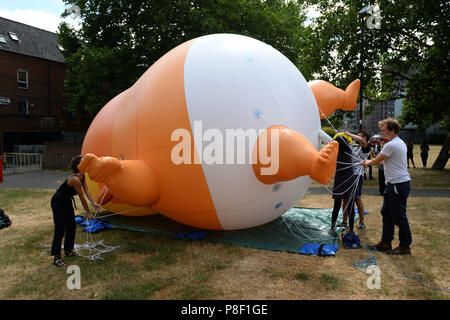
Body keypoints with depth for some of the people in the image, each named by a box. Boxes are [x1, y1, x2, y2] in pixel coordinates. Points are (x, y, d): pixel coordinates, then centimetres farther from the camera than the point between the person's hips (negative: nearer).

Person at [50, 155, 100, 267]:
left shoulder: (82, 176, -3)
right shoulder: (75, 179, -30)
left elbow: (87, 190, -5)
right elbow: (82, 198, -24)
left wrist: (94, 203, -19)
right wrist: (88, 213, -17)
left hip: (67, 201, 10)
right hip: (58, 203, -10)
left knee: (72, 226, 14)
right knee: (60, 229, -7)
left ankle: (68, 250, 29)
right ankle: (56, 258, -1)